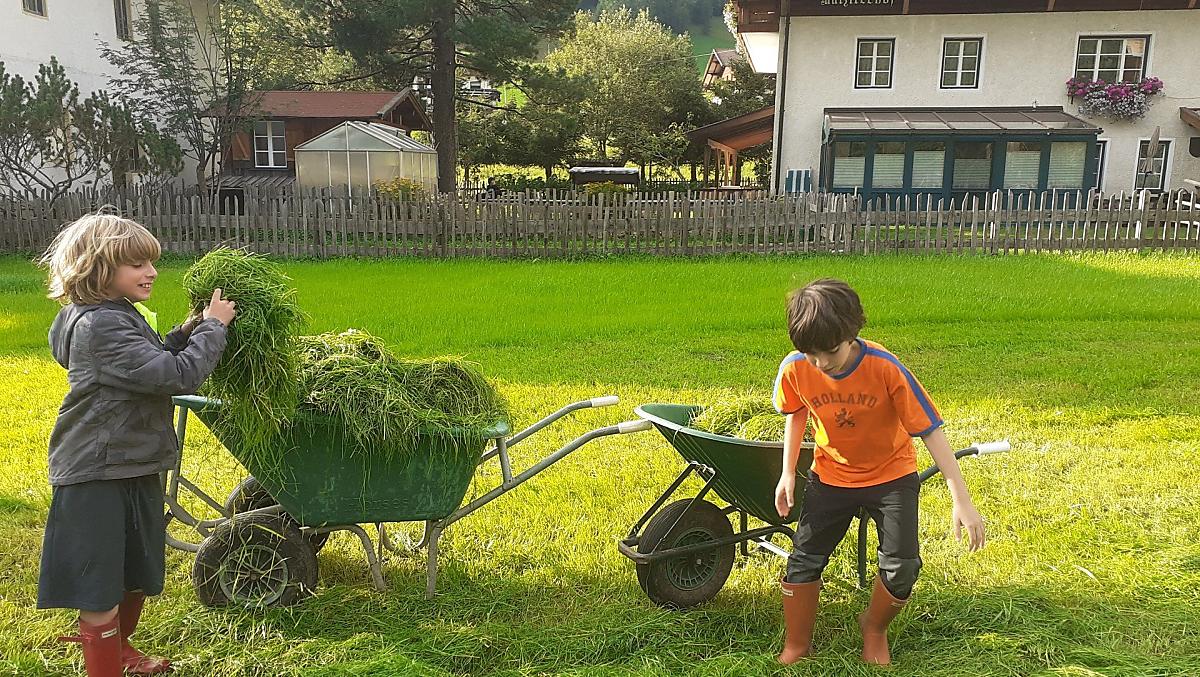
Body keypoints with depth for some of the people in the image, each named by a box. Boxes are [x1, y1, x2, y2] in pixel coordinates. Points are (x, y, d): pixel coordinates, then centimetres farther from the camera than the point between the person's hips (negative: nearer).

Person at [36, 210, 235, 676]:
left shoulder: (116, 316, 10)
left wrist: (184, 334, 3)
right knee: (101, 588, 3)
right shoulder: (102, 325, -23)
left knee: (135, 575, 25)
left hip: (132, 466, 11)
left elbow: (151, 364, 20)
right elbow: (177, 376, -27)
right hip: (98, 476, -11)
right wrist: (212, 327, -17)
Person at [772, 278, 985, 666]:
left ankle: (874, 627, 23)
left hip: (891, 476, -2)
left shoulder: (885, 368, -30)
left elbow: (930, 430, -24)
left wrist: (961, 500, -26)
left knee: (901, 568, -9)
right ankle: (796, 647, 18)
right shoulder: (795, 370, -21)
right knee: (803, 559, -1)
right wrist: (788, 472, 0)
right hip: (831, 475, 2)